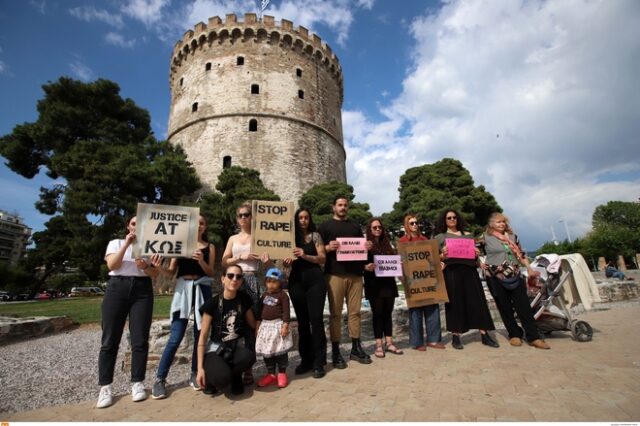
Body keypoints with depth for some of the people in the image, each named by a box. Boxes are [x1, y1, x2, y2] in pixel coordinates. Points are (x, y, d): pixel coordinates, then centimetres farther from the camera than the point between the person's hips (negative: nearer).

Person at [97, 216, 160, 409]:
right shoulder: (116, 243, 13)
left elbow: (156, 274, 6)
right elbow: (112, 265, -6)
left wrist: (145, 267, -14)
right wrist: (126, 244, -12)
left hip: (142, 290, 1)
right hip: (117, 288, 0)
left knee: (140, 340, -2)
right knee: (110, 340, -1)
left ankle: (137, 384, 8)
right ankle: (105, 387, 10)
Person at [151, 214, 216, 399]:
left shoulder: (210, 247, 8)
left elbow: (211, 273, 2)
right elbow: (171, 272, 4)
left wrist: (201, 261, -16)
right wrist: (159, 267, -16)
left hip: (202, 289, 1)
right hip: (183, 289, -1)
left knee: (200, 334, 6)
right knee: (176, 337, -4)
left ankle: (195, 374, 21)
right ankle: (160, 379, 11)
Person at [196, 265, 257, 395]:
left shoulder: (244, 299, -4)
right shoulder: (212, 303, -14)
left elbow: (252, 324, 7)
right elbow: (203, 336, -10)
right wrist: (200, 368, -13)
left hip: (236, 346, 3)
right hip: (216, 348, -2)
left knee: (249, 357, -33)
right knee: (222, 378, -33)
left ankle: (235, 376, 1)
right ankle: (212, 376, 4)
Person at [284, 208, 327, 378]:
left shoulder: (315, 235, 4)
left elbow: (322, 258, -2)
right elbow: (287, 262, 10)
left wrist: (305, 255, -17)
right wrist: (287, 261, -13)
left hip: (315, 279, -2)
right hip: (296, 281, 3)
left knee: (316, 319, -5)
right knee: (302, 321, 9)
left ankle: (318, 362, 3)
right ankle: (306, 359, 20)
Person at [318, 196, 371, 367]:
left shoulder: (355, 226, 20)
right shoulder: (325, 226, 7)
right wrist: (328, 247, -18)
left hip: (355, 274, 4)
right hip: (335, 275, -3)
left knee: (355, 312, 7)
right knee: (335, 313, 0)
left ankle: (356, 348, 19)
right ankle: (336, 352, 9)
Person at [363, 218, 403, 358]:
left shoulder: (387, 245, 15)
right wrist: (366, 267, -24)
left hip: (389, 283, 5)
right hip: (374, 284, -5)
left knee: (388, 313, 8)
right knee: (377, 313, -1)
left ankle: (389, 343, 16)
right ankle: (378, 345, 6)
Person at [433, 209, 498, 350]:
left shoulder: (468, 235, 19)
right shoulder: (439, 237, 10)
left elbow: (475, 253, 20)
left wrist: (477, 254, -3)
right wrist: (442, 255, -16)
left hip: (469, 271, 3)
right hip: (451, 272, -3)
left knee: (477, 301, 1)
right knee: (455, 303, -1)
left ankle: (484, 335, 9)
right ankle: (455, 337, 7)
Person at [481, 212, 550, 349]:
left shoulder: (512, 236, 12)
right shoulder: (486, 237, -2)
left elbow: (521, 254, 15)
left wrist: (529, 268, 7)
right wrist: (480, 264, -4)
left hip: (514, 276, 3)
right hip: (495, 277, -3)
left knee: (524, 306, -1)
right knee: (505, 307, 4)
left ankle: (534, 337, 2)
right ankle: (514, 335, 15)